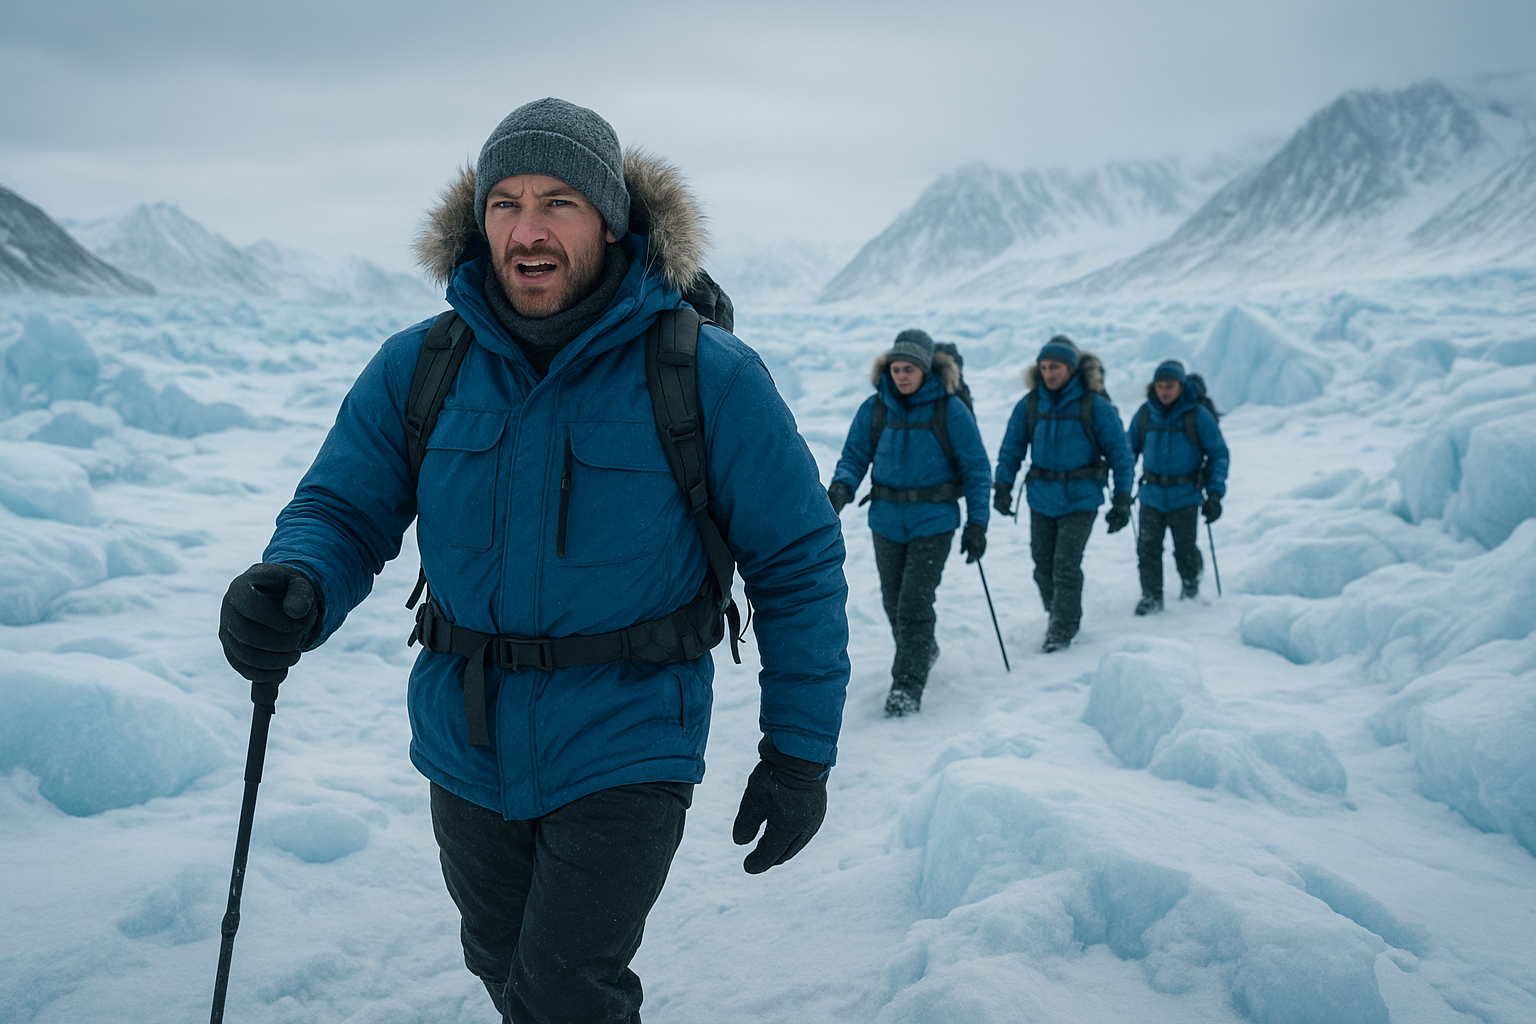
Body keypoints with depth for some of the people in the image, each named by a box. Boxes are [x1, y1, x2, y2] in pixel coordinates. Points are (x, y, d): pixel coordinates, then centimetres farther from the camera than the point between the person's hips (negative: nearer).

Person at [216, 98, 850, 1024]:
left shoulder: (708, 376, -15)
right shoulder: (419, 367, -6)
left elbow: (799, 564, -9)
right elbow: (345, 511, -1)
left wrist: (800, 753, -8)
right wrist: (296, 588, -26)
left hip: (624, 750, -4)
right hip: (467, 746, 5)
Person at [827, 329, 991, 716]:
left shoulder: (950, 410, -8)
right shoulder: (874, 409, 0)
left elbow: (976, 468, -3)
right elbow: (854, 456, 6)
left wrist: (977, 523, -9)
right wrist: (842, 486, -16)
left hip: (933, 522, -4)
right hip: (887, 520, 4)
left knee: (914, 604, -11)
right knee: (894, 602, 15)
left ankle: (907, 685, -3)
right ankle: (921, 651, 41)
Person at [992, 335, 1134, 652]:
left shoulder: (1095, 405, -8)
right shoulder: (1029, 404, 0)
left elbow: (1120, 453, -3)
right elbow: (1011, 448, 8)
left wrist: (1122, 500, -6)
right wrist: (1003, 486, -4)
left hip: (1080, 499, -4)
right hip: (1041, 498, 4)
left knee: (1066, 566, -10)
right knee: (1043, 566, 9)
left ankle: (1064, 627, 2)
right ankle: (1056, 614, 31)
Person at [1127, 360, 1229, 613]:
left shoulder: (1198, 415, -8)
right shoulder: (1145, 414, 1)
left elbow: (1219, 454, -3)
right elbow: (1130, 450, 13)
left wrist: (1215, 493, -12)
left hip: (1185, 496, -2)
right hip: (1151, 494, 2)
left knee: (1185, 549, 6)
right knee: (1148, 547, -4)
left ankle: (1191, 586, 33)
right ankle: (1151, 596, 8)